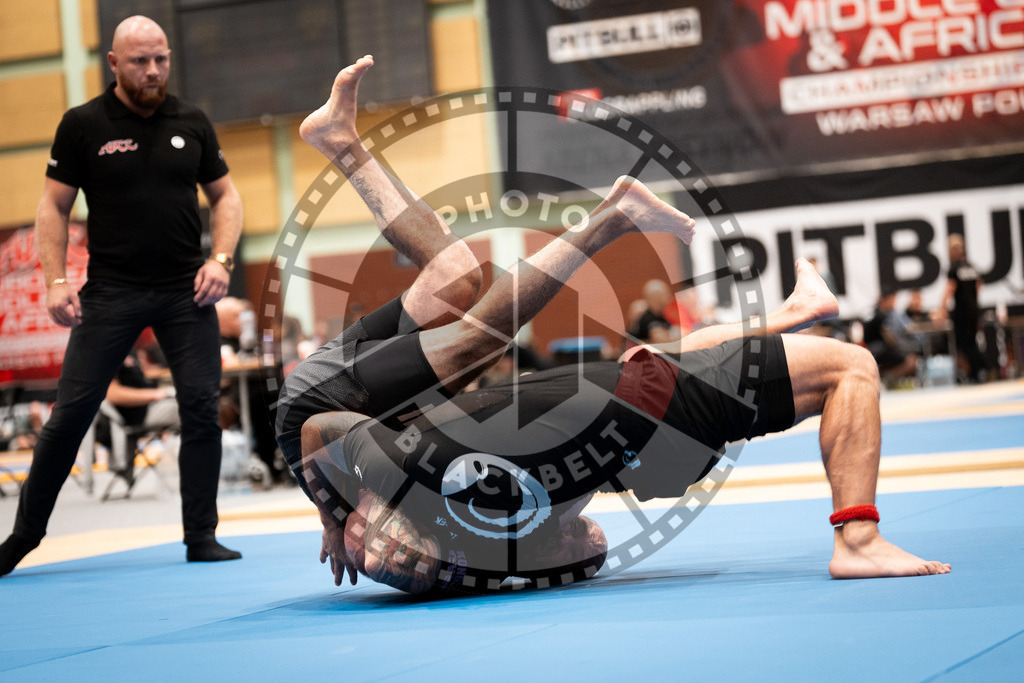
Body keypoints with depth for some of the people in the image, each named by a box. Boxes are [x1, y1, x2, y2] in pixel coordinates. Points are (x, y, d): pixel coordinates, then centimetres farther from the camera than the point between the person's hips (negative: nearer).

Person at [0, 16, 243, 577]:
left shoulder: (191, 124, 7)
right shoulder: (83, 125, -1)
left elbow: (224, 196, 14)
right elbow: (53, 207, 1)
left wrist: (220, 260, -1)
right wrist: (56, 281, -9)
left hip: (186, 290, 2)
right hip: (110, 289, -2)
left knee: (201, 406, -3)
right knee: (71, 412, -2)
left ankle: (201, 537, 7)